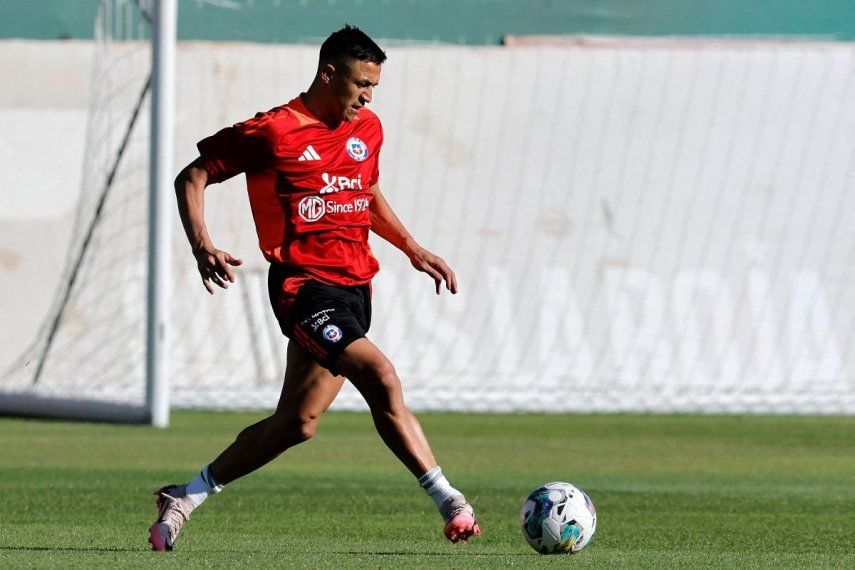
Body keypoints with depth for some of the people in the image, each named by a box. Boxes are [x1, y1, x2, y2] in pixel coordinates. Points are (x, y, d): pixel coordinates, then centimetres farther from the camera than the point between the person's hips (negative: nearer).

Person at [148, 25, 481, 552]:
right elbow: (192, 179, -1)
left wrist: (413, 249, 24)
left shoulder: (368, 129, 14)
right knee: (381, 378, -24)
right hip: (303, 285, -8)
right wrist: (202, 246, -16)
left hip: (354, 288, 8)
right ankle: (450, 503, -19)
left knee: (297, 424, 6)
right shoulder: (273, 132, -7)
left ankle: (187, 497, 19)